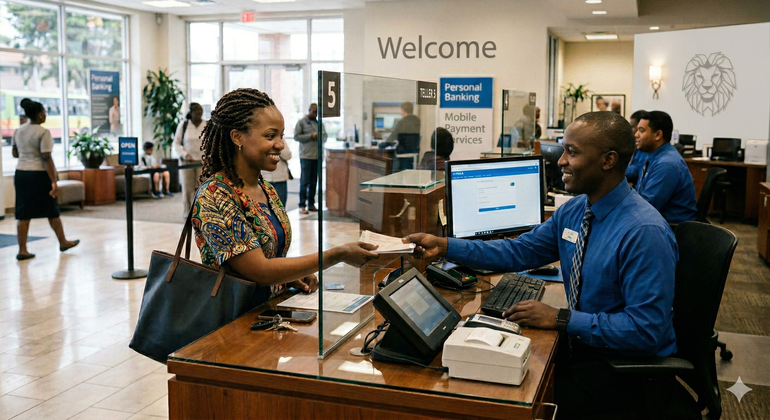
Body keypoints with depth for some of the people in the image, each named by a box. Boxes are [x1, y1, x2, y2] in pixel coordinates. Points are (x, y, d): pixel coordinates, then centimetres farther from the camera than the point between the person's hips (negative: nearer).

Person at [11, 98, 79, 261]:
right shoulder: (43, 132, -14)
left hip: (21, 174, 6)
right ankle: (63, 242, 26)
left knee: (23, 214, 7)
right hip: (39, 175, -6)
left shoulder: (18, 131, 8)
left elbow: (14, 153, 18)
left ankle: (22, 250, 7)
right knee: (52, 211, 10)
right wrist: (53, 181, -17)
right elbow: (47, 158, -18)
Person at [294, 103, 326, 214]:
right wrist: (310, 136, -13)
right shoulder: (301, 122, 1)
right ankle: (302, 205, -1)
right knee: (304, 181, -4)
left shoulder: (319, 123, 16)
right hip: (306, 156, -5)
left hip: (317, 156, 5)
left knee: (314, 182, 8)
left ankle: (311, 204, 15)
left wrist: (319, 136, -5)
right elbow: (296, 136, -7)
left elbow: (325, 137, 17)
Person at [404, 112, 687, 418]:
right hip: (582, 345, 7)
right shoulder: (573, 211, 1)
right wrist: (444, 246, -4)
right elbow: (519, 252, 5)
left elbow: (646, 329, -26)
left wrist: (560, 319, -25)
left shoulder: (644, 232, -25)